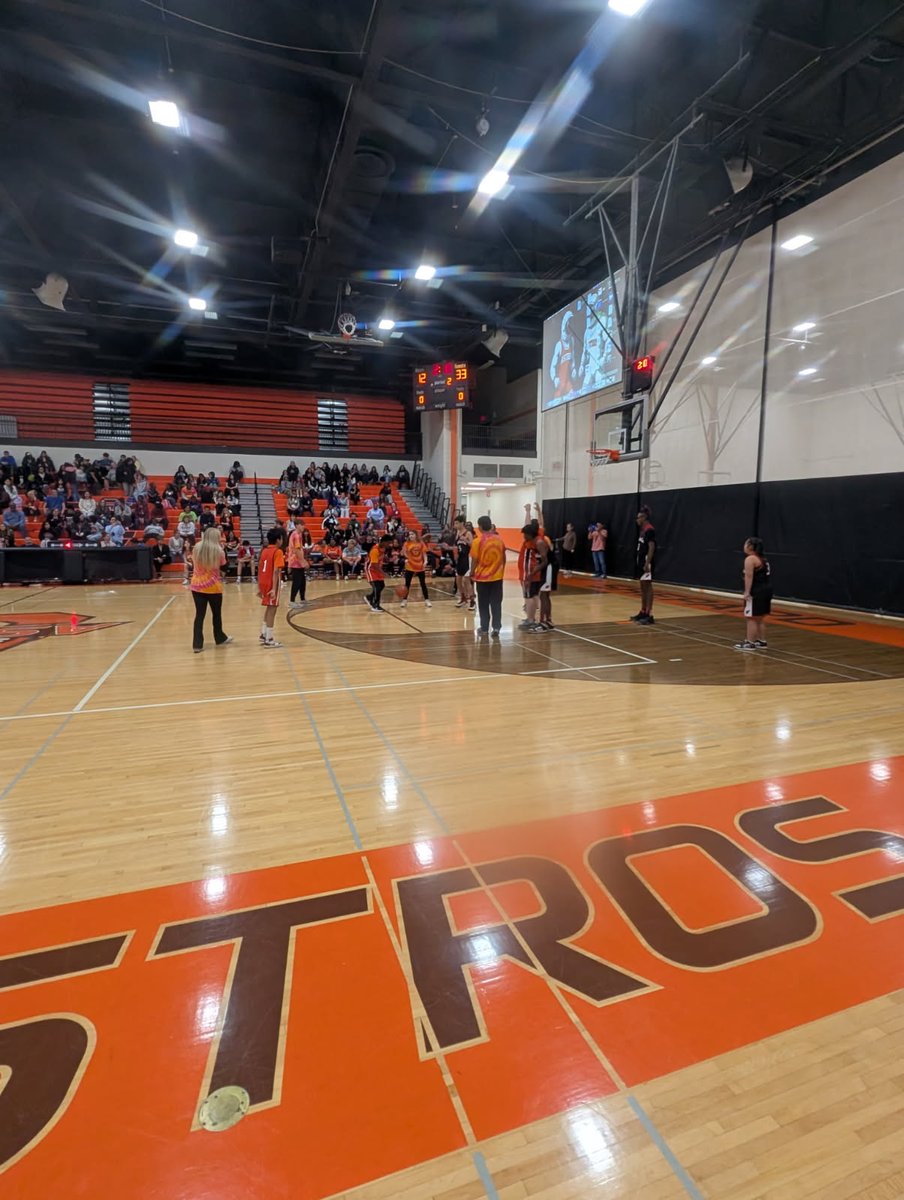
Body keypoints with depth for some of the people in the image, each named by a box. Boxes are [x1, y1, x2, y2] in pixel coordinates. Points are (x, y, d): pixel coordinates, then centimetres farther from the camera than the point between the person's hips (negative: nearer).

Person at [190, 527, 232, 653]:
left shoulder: (197, 548, 0)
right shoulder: (218, 551, -12)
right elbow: (223, 568, -1)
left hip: (197, 586, 3)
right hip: (213, 587, -3)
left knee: (199, 615, 4)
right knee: (216, 613, 16)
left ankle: (197, 645, 1)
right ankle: (220, 638, 33)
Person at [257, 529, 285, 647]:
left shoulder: (264, 551, 13)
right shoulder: (278, 552, -11)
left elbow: (259, 569, 14)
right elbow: (276, 571, -19)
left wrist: (259, 586, 19)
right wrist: (274, 588, -23)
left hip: (263, 583, 8)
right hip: (271, 584, -8)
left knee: (269, 608, 21)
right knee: (272, 610, -2)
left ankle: (263, 635, 25)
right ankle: (269, 640, 0)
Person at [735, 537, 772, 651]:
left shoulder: (750, 559, -13)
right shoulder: (762, 558, 17)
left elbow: (749, 576, -20)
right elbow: (763, 576, 18)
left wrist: (747, 592, -22)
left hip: (756, 591, -10)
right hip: (766, 590, 10)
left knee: (752, 618, -4)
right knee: (760, 618, 16)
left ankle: (749, 643, -1)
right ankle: (762, 641, 21)